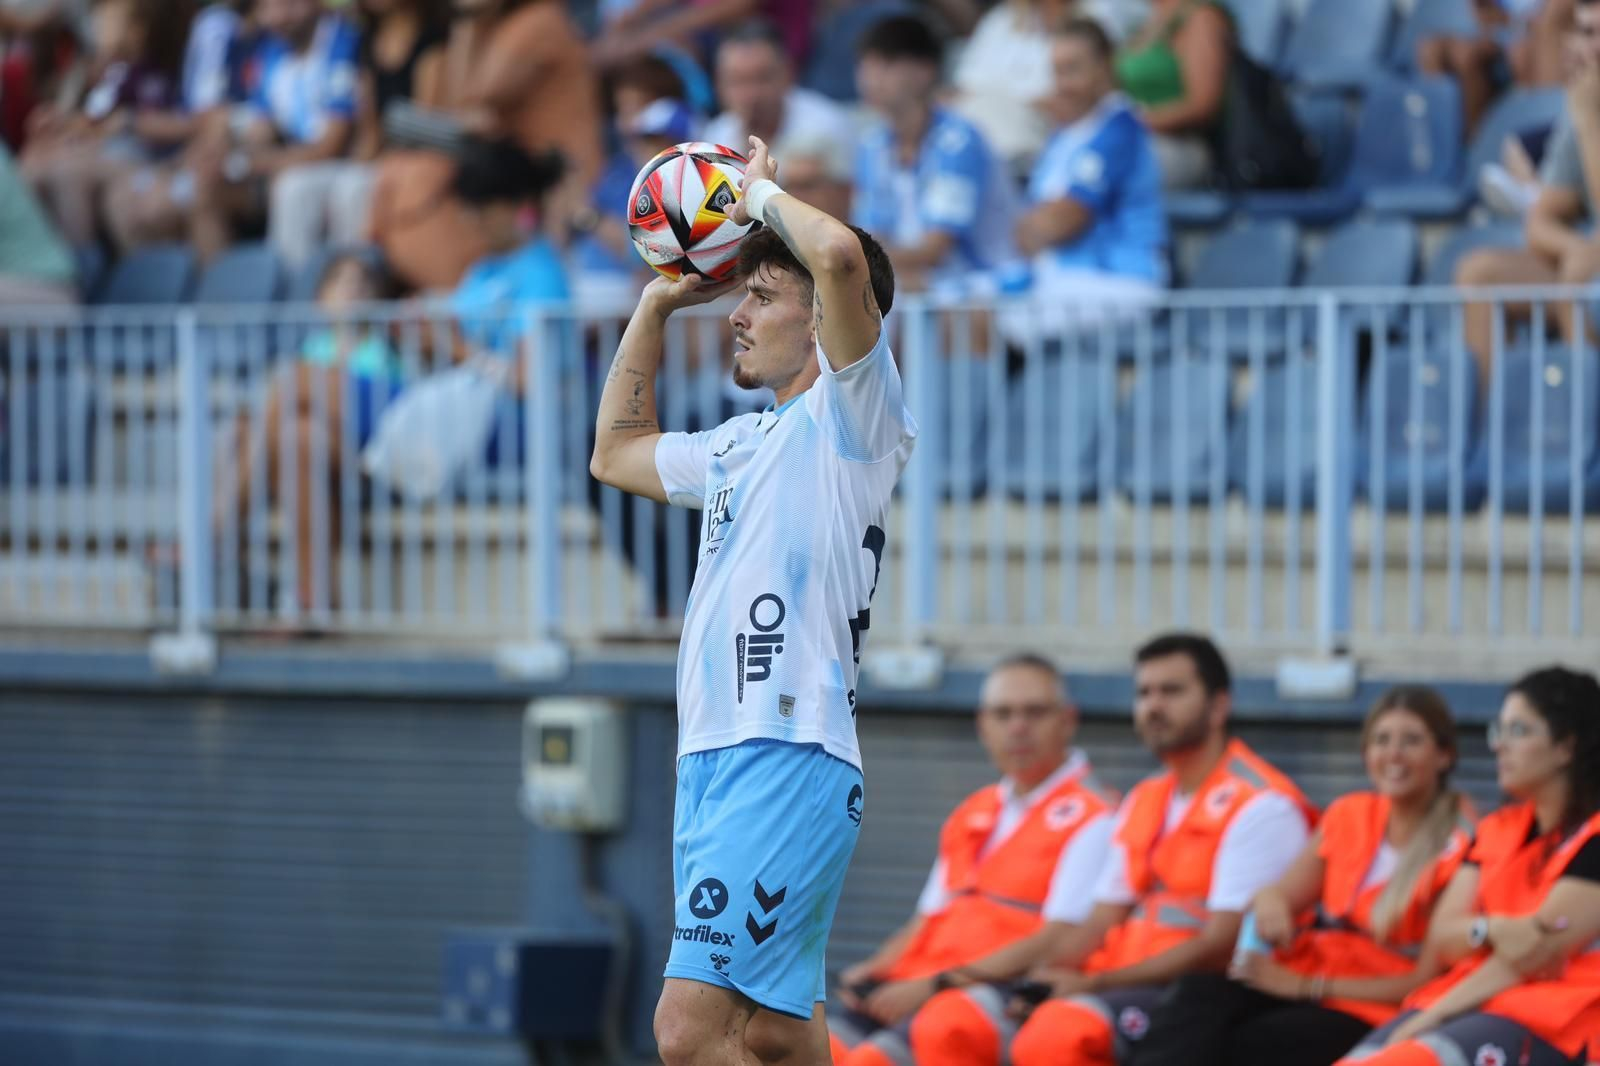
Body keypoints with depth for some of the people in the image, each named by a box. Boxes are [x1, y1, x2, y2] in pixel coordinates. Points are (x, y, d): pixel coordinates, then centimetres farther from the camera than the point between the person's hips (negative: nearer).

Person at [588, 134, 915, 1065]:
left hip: (789, 761, -9)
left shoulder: (854, 412, -3)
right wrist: (659, 305, 32)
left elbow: (842, 256, -21)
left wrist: (763, 194, -1)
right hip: (713, 759, 9)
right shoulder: (745, 443, 23)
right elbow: (617, 454, 40)